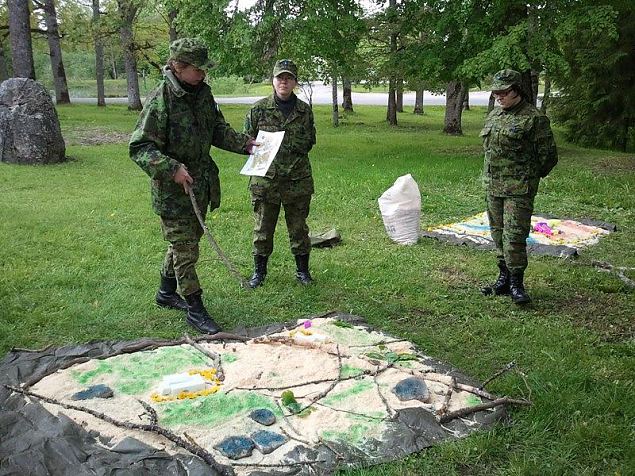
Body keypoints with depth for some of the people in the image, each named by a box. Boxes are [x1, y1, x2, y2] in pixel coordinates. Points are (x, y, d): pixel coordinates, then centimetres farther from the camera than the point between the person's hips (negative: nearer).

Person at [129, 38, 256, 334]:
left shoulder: (203, 93, 5)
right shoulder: (161, 99, -18)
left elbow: (218, 129, 17)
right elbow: (139, 147, -20)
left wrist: (244, 144, 3)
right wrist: (171, 168, -31)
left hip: (201, 186, 8)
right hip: (174, 190, -8)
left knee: (185, 242, 20)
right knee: (186, 251, 0)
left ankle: (167, 293, 40)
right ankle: (195, 310, 13)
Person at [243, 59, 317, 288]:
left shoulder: (305, 111, 5)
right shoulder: (259, 109, 1)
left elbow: (310, 140, 13)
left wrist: (297, 147, -3)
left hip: (298, 179, 1)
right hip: (265, 178, -1)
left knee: (298, 227, 11)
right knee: (263, 228, 8)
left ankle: (302, 270, 26)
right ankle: (259, 270, 24)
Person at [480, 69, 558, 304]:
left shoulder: (534, 118, -9)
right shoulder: (494, 115, 12)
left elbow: (548, 156, -5)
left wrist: (528, 177, 4)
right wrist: (493, 174, 16)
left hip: (519, 188, -7)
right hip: (493, 185, 7)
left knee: (514, 234, -10)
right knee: (498, 233, 12)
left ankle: (516, 283, -1)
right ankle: (504, 278, 23)